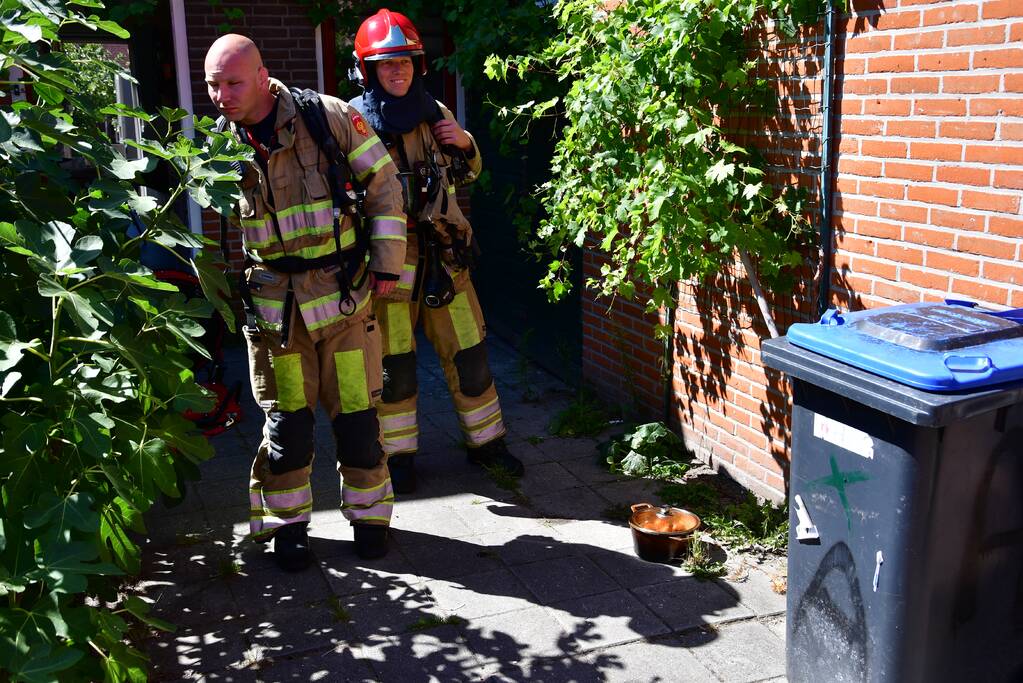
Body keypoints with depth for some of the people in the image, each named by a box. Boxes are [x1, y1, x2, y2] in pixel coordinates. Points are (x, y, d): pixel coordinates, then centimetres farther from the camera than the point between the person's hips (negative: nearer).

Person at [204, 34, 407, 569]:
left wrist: (386, 261, -4)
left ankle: (369, 515, 24)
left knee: (356, 410, 4)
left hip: (342, 291, -2)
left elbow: (382, 183, -3)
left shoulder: (327, 116, -9)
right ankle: (287, 524, 24)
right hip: (273, 301, 2)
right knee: (285, 418, 5)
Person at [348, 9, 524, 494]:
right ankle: (398, 455, 22)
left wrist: (464, 145, -1)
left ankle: (485, 441, 28)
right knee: (394, 360, 5)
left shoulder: (434, 113, 7)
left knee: (468, 350, 11)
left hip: (441, 251, 4)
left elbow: (467, 173, 20)